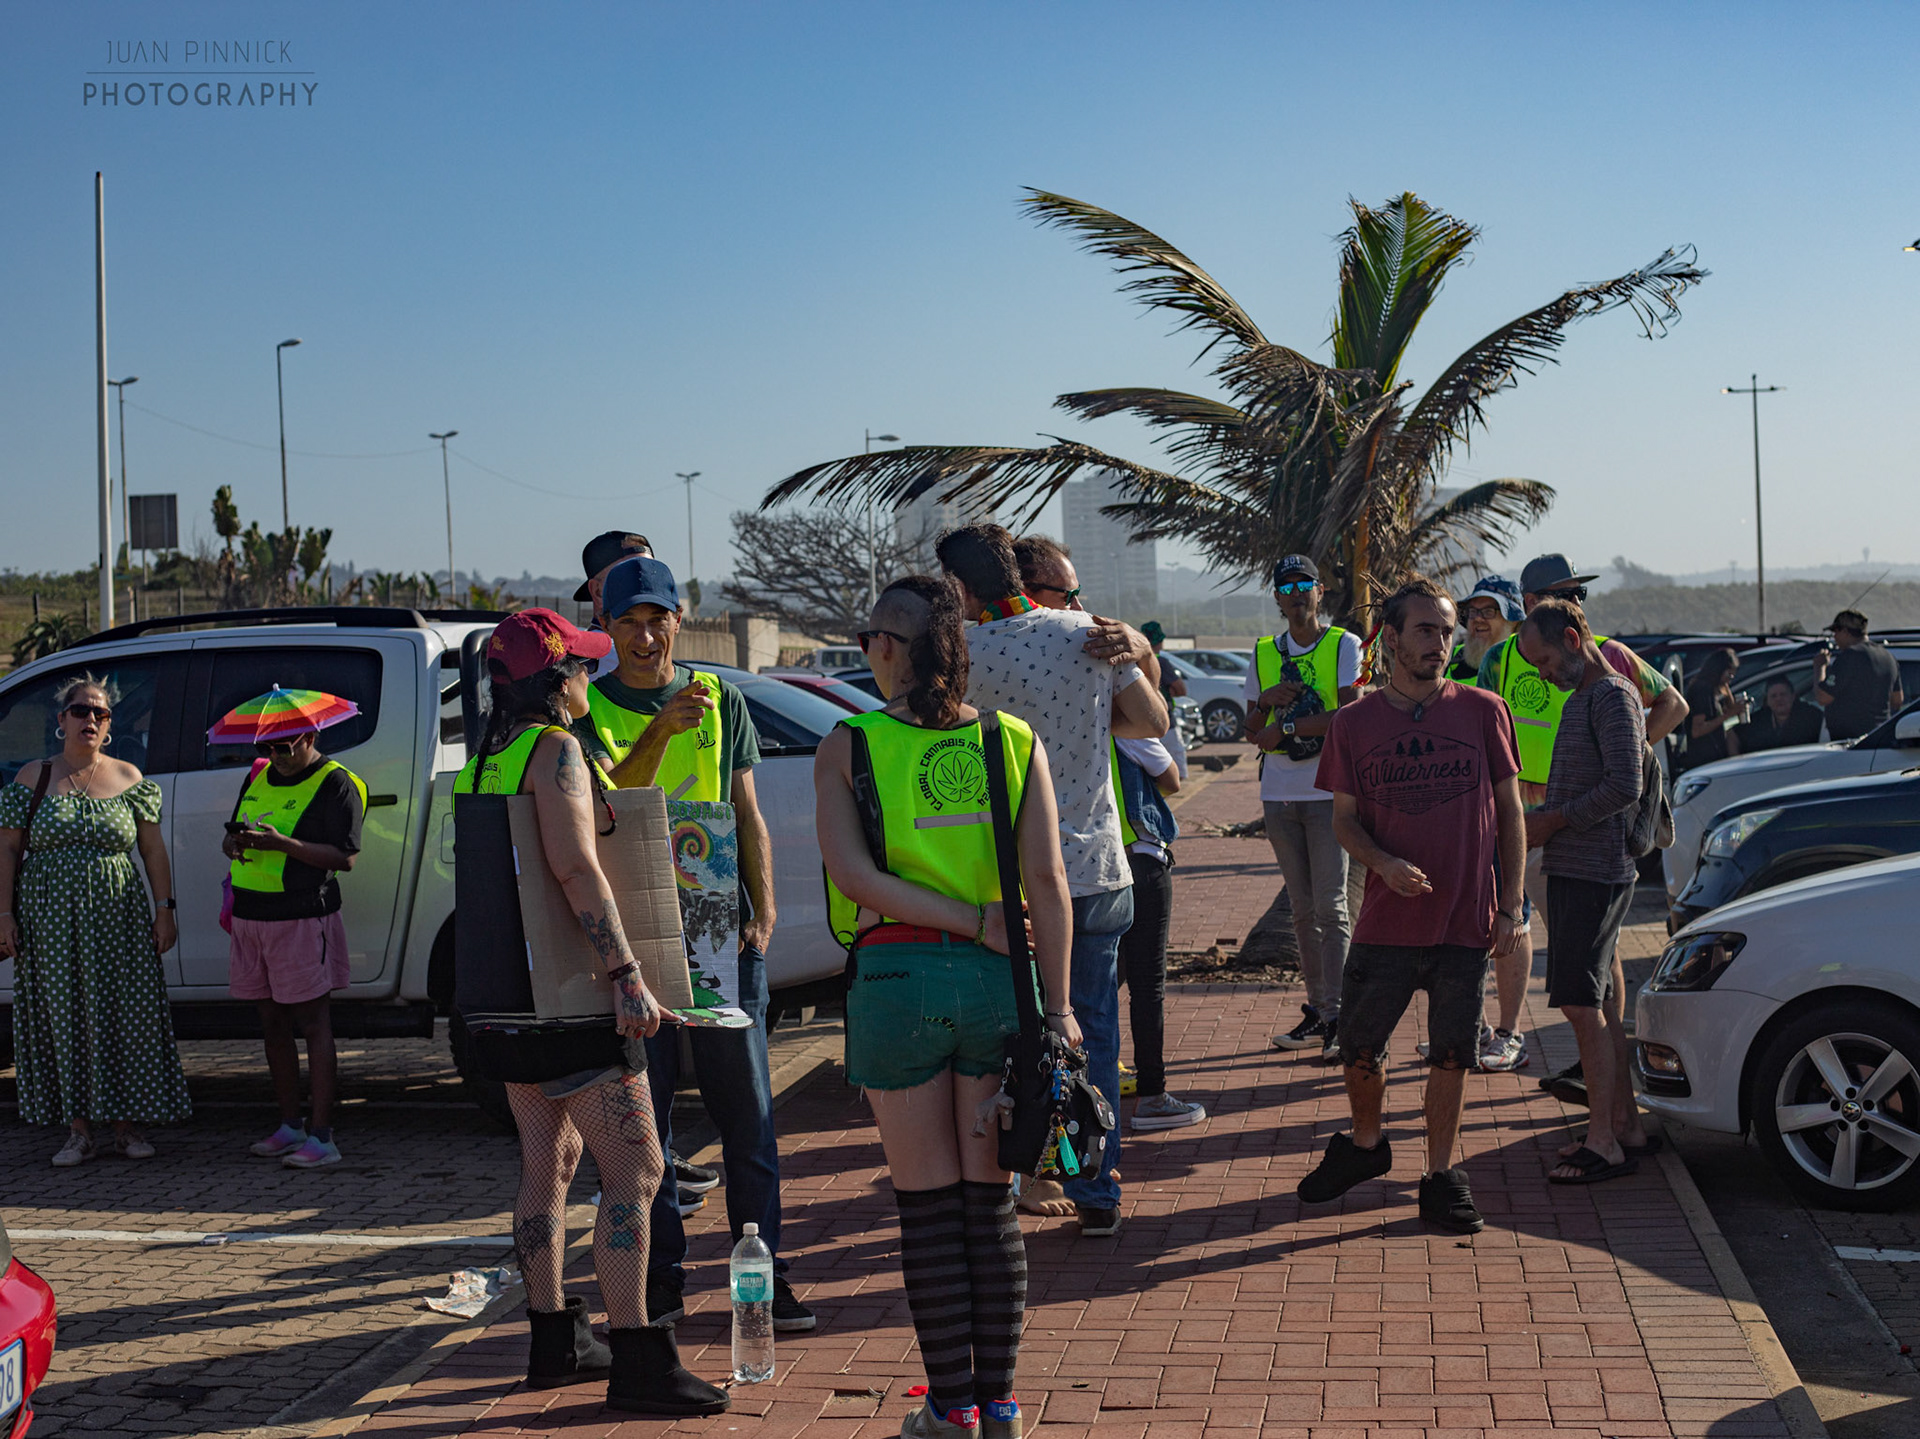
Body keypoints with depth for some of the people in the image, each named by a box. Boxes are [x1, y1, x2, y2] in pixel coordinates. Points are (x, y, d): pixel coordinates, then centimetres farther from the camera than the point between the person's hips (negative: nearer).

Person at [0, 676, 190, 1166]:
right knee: (63, 1016, 2)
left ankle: (126, 1125, 10)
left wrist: (164, 909, 0)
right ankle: (78, 1131, 10)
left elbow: (154, 850, 6)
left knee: (126, 1015, 0)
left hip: (119, 918, 0)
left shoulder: (130, 779, 5)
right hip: (50, 919, 0)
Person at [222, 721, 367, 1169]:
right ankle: (291, 1126, 21)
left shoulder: (336, 784, -7)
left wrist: (283, 843, -24)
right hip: (251, 915, 8)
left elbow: (344, 857, -14)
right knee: (272, 1023, 12)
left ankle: (322, 1136, -4)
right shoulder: (258, 777, 17)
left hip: (304, 918, -8)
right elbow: (230, 837, 21)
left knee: (313, 1023, -6)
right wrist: (234, 843, -4)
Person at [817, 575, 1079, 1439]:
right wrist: (1056, 1008, -1)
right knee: (991, 1204, 11)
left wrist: (974, 921, -12)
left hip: (895, 980, -2)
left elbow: (852, 872, -13)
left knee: (929, 1208, 8)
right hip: (996, 980, 2)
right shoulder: (1015, 742, 2)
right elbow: (1047, 881, -4)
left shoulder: (846, 745, -1)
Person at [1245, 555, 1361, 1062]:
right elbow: (1253, 733, 14)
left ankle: (1337, 1016, -6)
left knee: (1330, 907, -8)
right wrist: (1268, 700, -6)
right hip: (1280, 794, 5)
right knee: (1302, 909, 9)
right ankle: (1316, 1010, 16)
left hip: (1329, 792, -5)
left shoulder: (1344, 645, -1)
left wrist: (1287, 727, -11)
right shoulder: (1263, 654, 13)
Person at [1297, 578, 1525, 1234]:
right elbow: (1343, 817, 5)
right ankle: (1366, 1144, 34)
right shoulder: (1354, 722, 1)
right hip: (1386, 922, 1)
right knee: (1358, 1049, 8)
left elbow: (1509, 810, 5)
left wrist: (1510, 904, 1)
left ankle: (1440, 1173, 23)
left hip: (1466, 922, 0)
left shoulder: (1482, 711, 0)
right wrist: (1384, 863, -15)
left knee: (1451, 1056, 7)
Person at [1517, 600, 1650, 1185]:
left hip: (1596, 872, -10)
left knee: (1581, 1004, -9)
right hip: (1573, 869, 10)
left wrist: (1553, 821, -15)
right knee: (1600, 1005, 12)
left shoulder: (1613, 696, -11)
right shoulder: (1579, 698, 19)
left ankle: (1604, 1141, -5)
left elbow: (1625, 786, -20)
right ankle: (1626, 1127, 19)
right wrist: (1541, 818, 12)